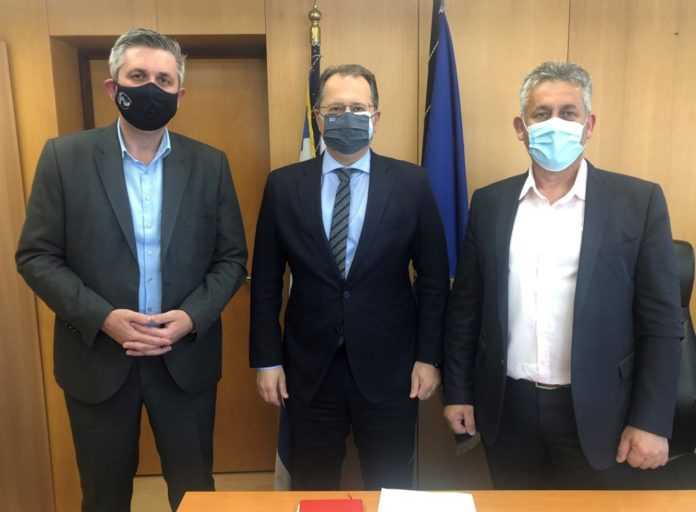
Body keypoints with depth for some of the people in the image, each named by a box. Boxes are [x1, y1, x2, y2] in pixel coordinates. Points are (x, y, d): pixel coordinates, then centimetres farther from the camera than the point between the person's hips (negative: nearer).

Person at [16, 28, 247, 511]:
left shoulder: (210, 163, -1)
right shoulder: (65, 156, -4)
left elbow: (232, 257, 1)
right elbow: (36, 256, -4)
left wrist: (191, 317, -14)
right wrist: (102, 317, -17)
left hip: (186, 358, 1)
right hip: (98, 358, 0)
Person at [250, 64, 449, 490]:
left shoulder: (411, 183, -4)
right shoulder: (284, 185, -1)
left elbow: (434, 276, -1)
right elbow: (266, 280, 2)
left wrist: (429, 355, -3)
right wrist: (267, 359, 0)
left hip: (388, 367, 0)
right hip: (309, 368, 1)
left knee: (391, 490, 16)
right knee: (311, 489, 18)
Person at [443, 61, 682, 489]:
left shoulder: (638, 201, -5)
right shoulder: (490, 202, 1)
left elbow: (661, 323, -5)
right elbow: (466, 307, 4)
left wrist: (652, 421, -8)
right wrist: (458, 391, 5)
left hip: (595, 413, -2)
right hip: (508, 409, 2)